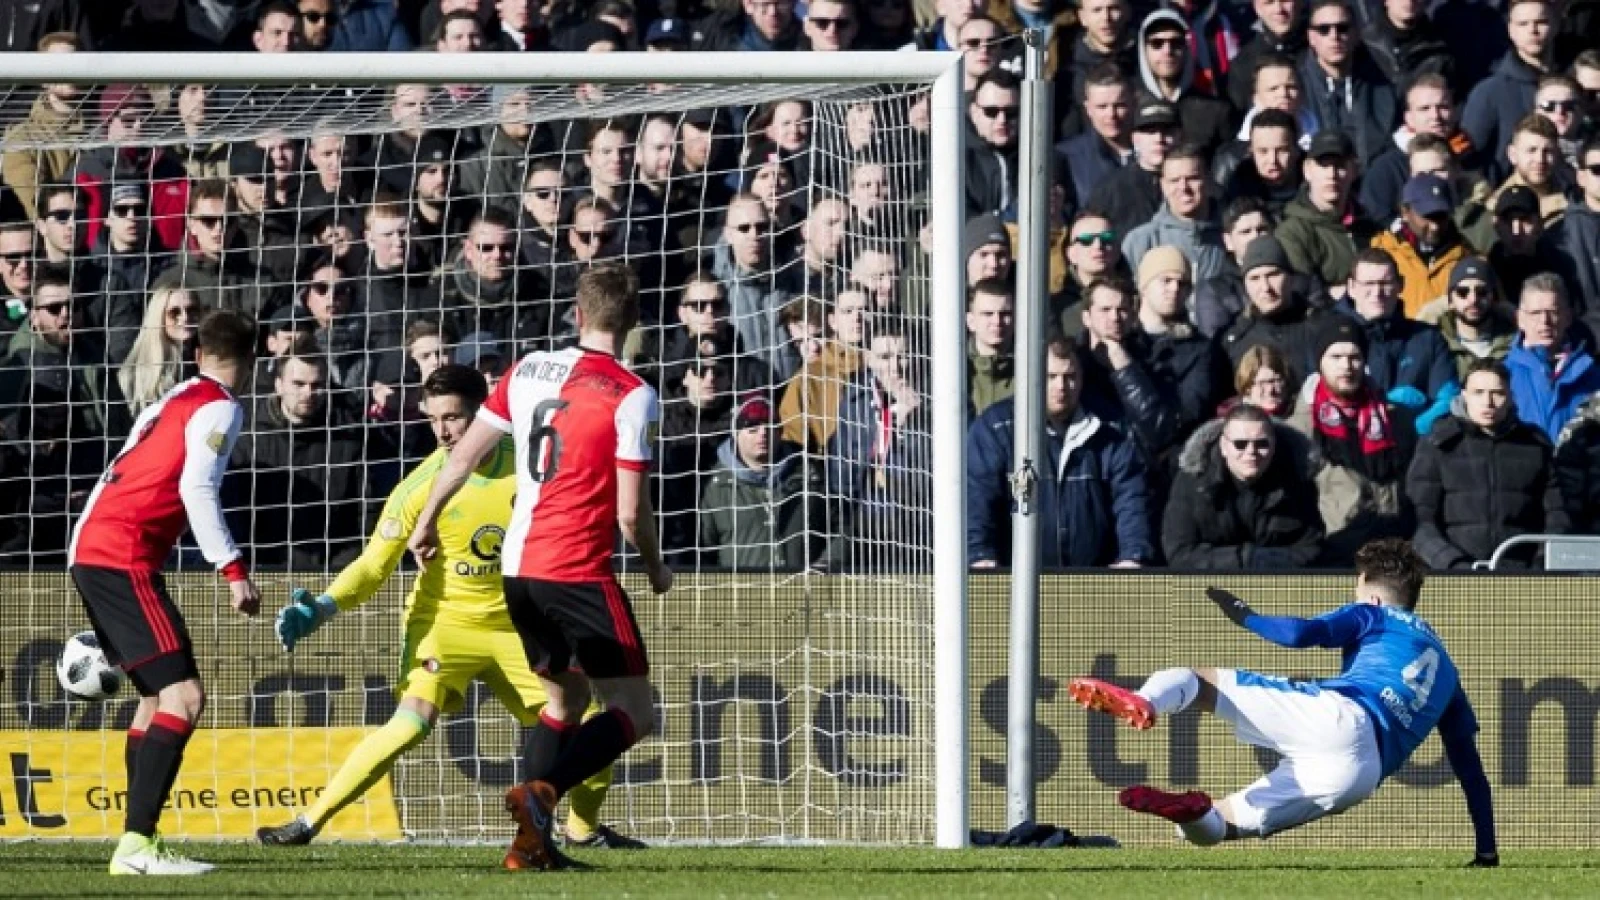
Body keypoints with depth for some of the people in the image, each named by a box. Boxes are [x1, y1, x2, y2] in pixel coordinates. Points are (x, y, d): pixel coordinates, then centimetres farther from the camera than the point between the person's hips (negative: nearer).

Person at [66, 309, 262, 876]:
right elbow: (197, 489, -17)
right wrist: (234, 572, -17)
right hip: (123, 558, -10)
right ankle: (136, 844, -25)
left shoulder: (174, 400, 23)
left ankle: (140, 840, 16)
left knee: (159, 695, 18)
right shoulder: (219, 408, -3)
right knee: (184, 694, -15)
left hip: (90, 551, 10)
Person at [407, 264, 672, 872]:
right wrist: (656, 571, 8)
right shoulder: (632, 396, -10)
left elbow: (464, 454, 11)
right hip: (578, 572, -7)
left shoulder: (530, 370, 7)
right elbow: (630, 512, -11)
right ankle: (542, 792, -24)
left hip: (519, 569, 7)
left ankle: (532, 839, 8)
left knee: (565, 698, 21)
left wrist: (426, 523, 26)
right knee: (635, 715, -1)